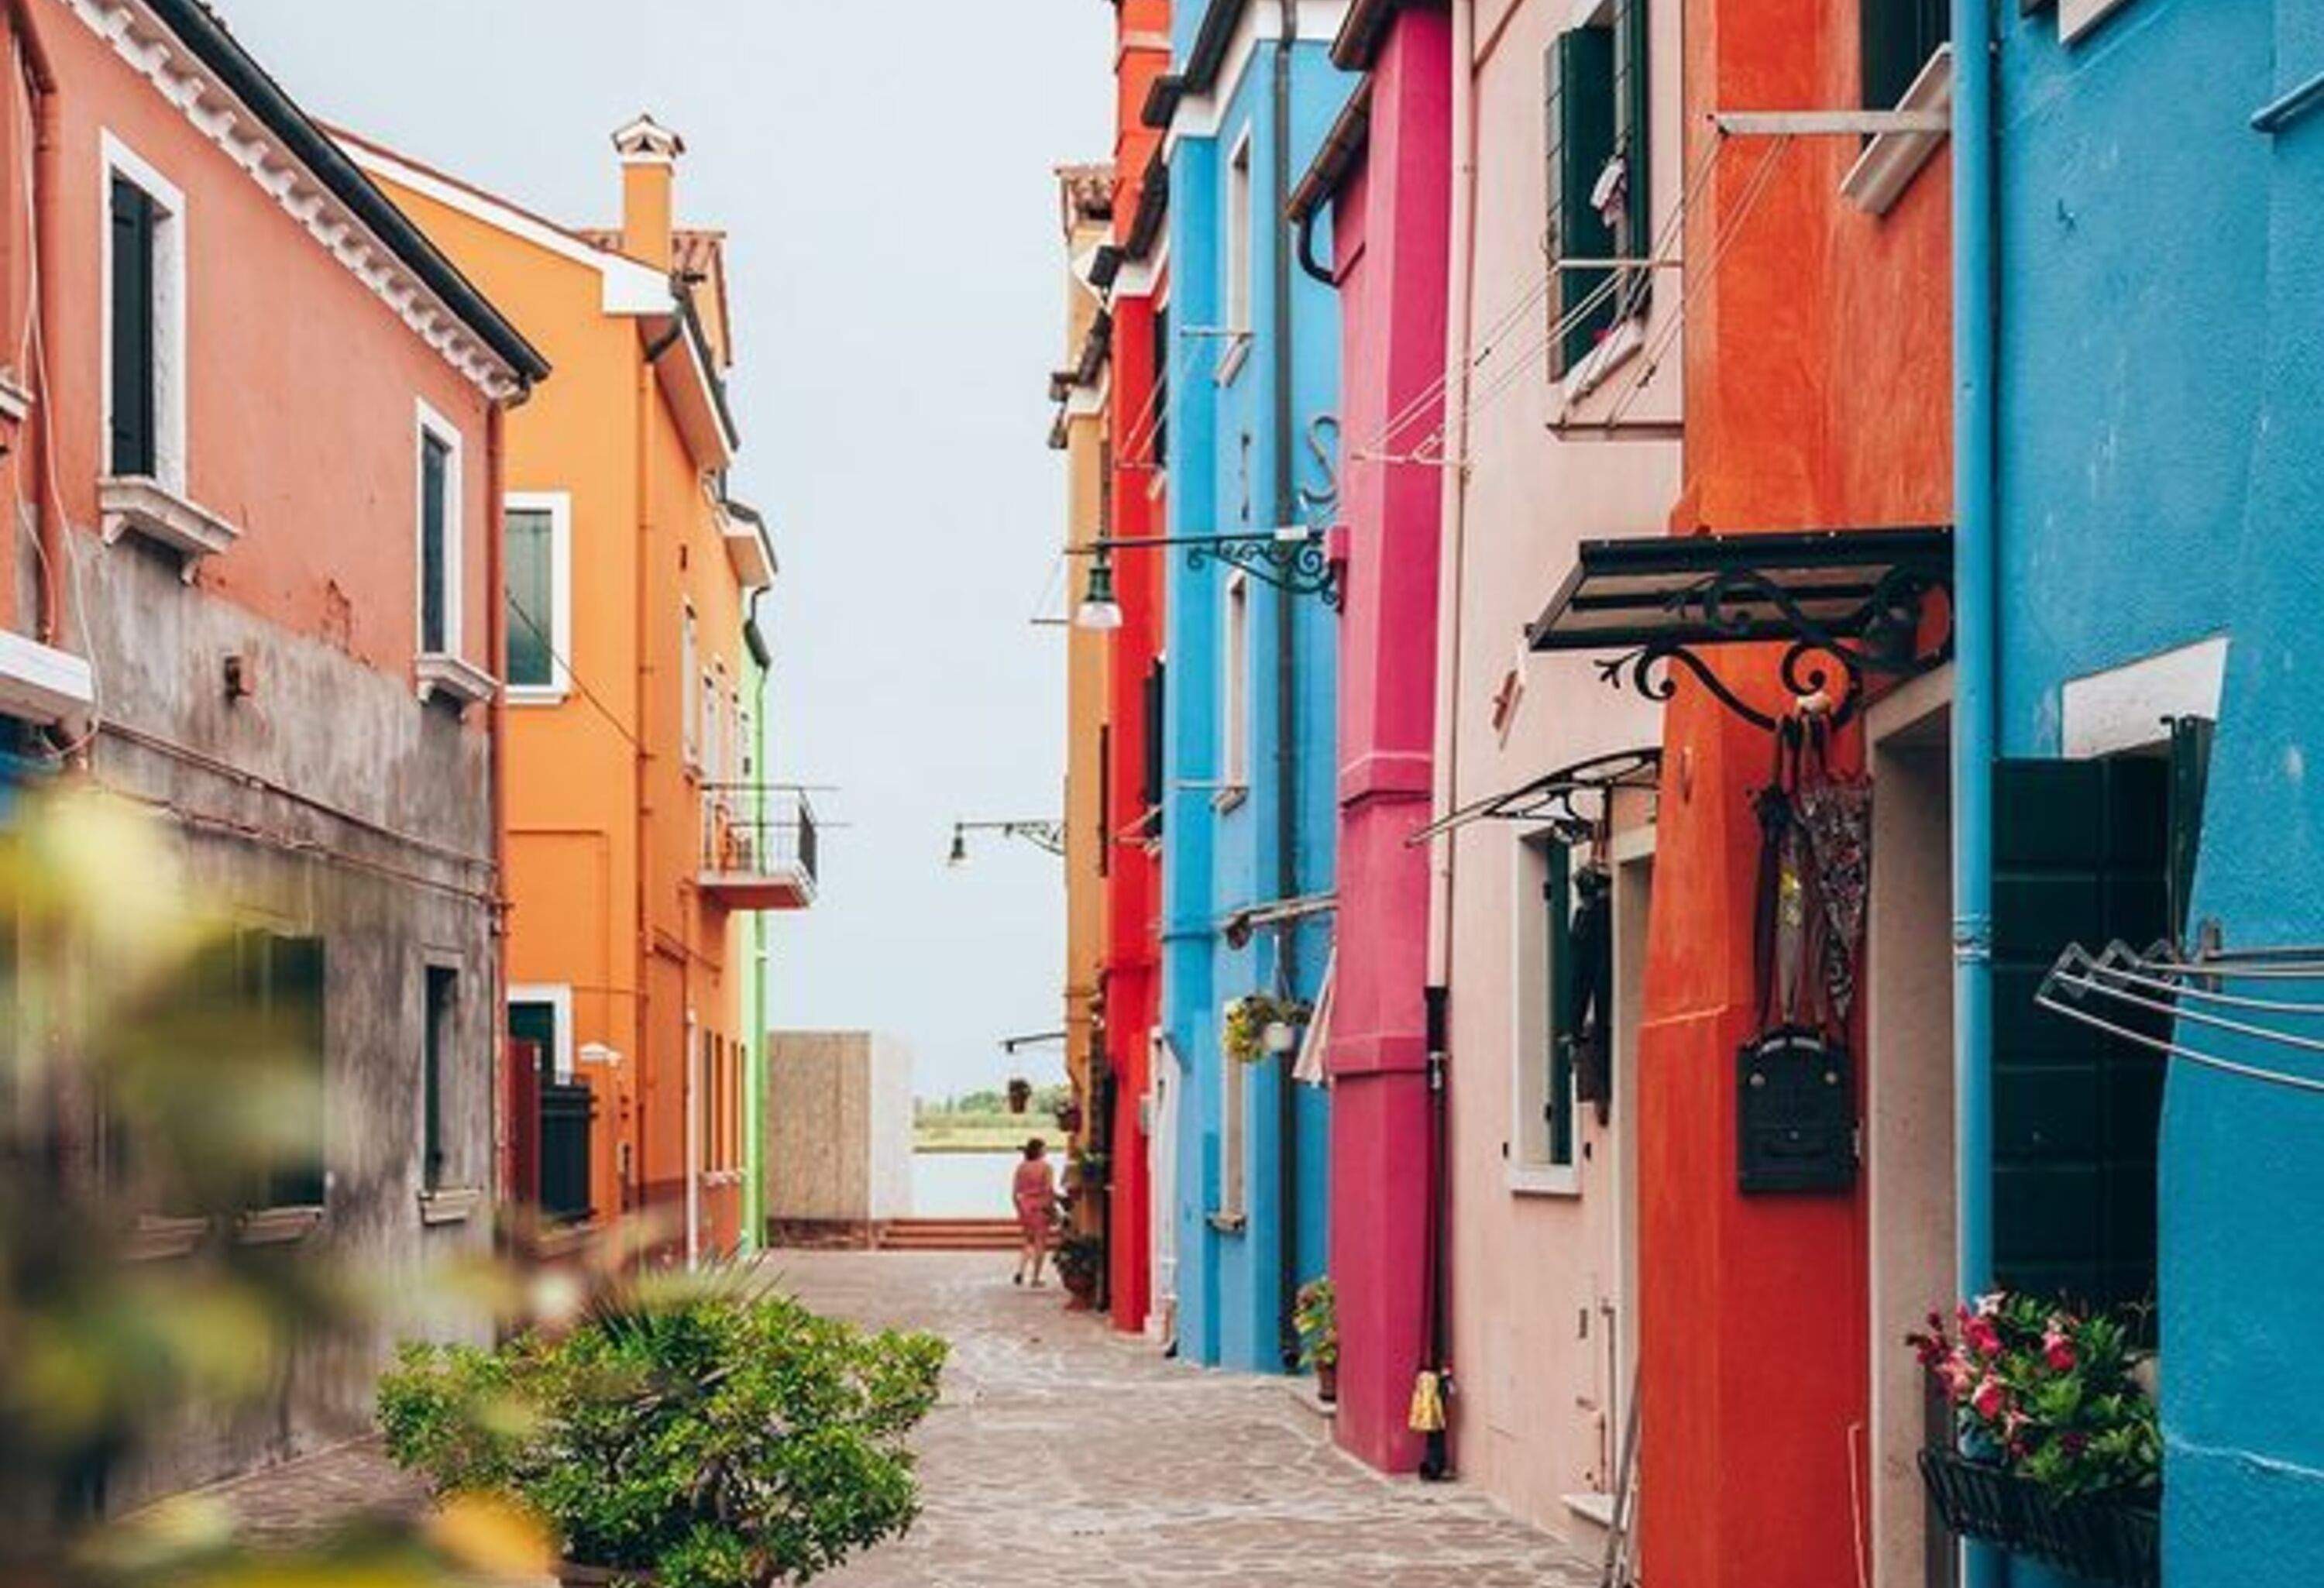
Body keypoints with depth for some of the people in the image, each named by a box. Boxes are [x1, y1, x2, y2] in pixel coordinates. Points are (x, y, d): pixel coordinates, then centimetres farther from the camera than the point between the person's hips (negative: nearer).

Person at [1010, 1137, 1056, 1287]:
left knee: (1029, 1241, 18)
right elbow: (1050, 1190, -13)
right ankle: (1035, 1277, 5)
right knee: (1040, 1243, 5)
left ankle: (1020, 1270, -1)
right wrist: (1053, 1208, -2)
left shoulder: (1022, 1167, 4)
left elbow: (1014, 1193, 5)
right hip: (1041, 1206, -4)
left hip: (1025, 1206, 4)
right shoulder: (1045, 1167, -9)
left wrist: (1019, 1209, 15)